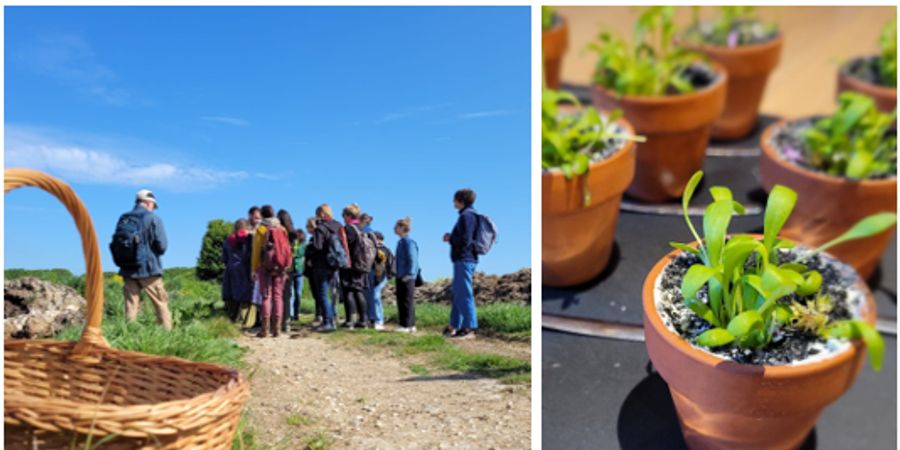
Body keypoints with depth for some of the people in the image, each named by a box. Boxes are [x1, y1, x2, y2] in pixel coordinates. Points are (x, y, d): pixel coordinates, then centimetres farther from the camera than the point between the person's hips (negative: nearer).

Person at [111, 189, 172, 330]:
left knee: (131, 306, 8)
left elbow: (115, 246, 10)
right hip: (148, 270, -5)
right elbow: (162, 246, -10)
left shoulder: (123, 219, 8)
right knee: (161, 303, 4)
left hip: (127, 270, 5)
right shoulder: (153, 219, -7)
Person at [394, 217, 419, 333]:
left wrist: (409, 274, -20)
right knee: (401, 301, 12)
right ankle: (410, 325, 17)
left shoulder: (409, 242, -13)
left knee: (407, 301, -5)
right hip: (401, 277, 10)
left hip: (407, 277, -10)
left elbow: (412, 260, -17)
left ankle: (406, 325, -1)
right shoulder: (401, 242, 15)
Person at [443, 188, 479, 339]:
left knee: (464, 294, -8)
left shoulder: (466, 216, -14)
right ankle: (454, 326, 23)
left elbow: (465, 240, -21)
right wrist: (451, 237, 9)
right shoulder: (469, 215, 17)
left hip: (464, 260, -10)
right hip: (463, 260, 10)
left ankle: (469, 328, -5)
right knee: (457, 293, 15)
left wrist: (450, 238, -6)